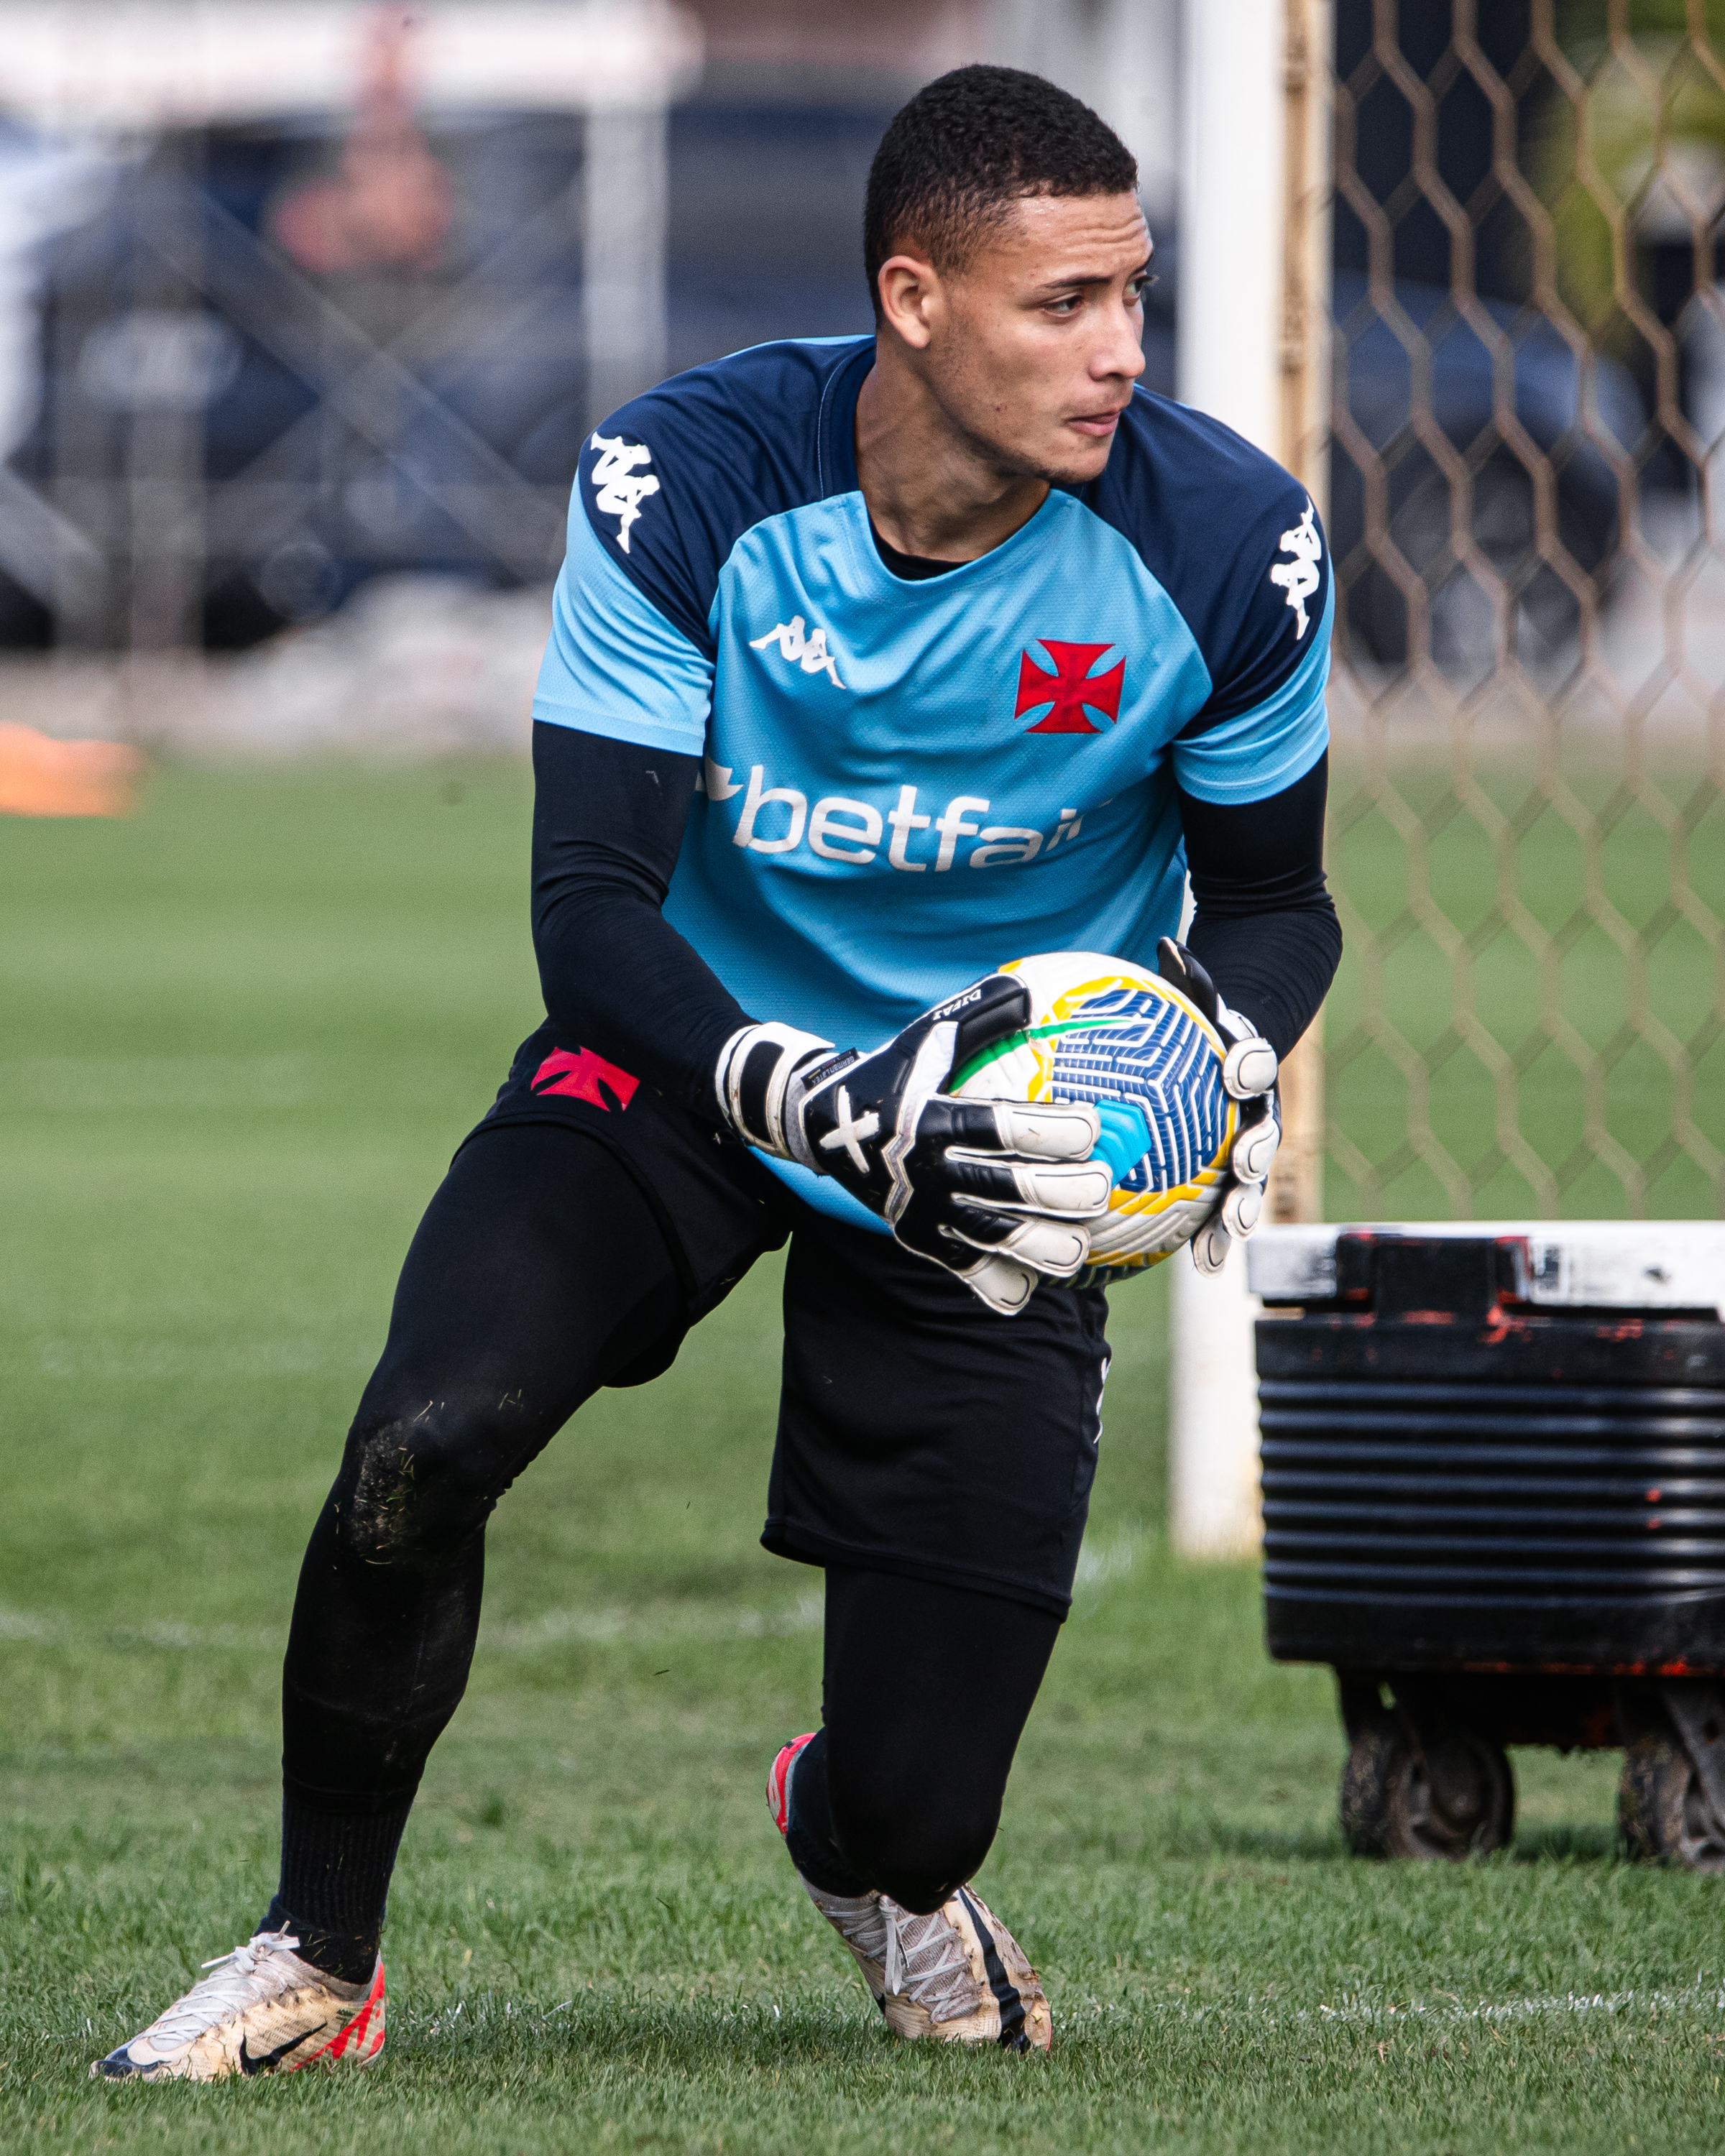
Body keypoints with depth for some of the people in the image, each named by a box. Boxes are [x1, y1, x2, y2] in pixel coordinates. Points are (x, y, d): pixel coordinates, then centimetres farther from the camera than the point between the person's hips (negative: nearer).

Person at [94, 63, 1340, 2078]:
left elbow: (1274, 903, 0)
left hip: (1008, 1126, 1)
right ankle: (320, 1955, -3)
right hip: (688, 1063, 0)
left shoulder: (1223, 544, -17)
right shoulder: (686, 482, -22)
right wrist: (832, 1107, -39)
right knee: (425, 1439, -28)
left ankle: (859, 1843, 37)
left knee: (912, 1813, -5)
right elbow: (591, 905, -23)